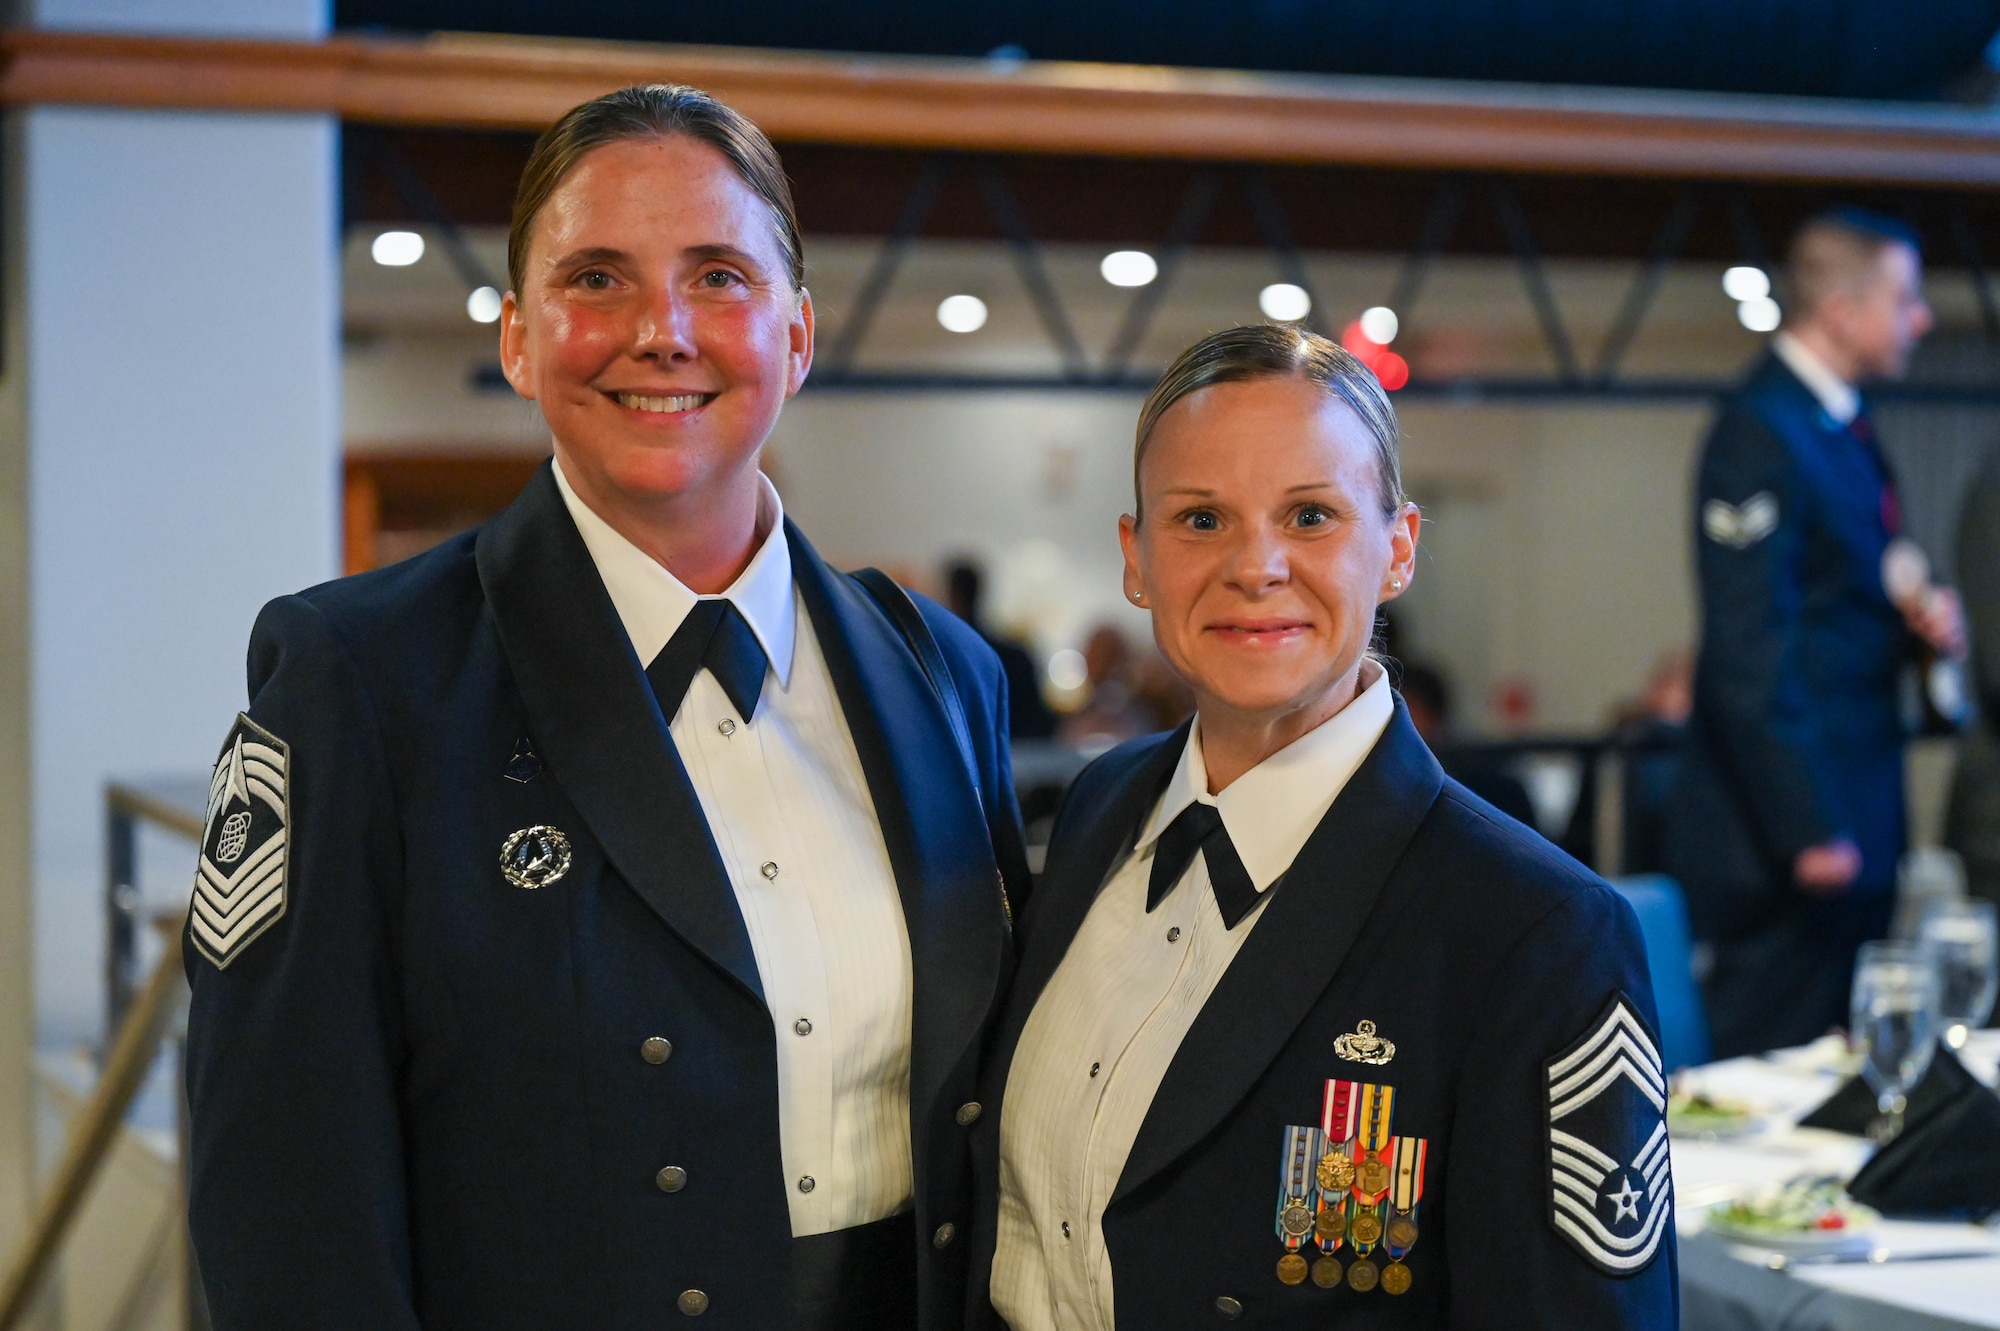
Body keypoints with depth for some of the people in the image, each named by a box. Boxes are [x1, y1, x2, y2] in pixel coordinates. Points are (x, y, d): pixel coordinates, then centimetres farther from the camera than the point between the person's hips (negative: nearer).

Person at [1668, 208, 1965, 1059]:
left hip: (1854, 818, 10)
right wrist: (1806, 831, -21)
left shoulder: (1842, 429, 16)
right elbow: (1746, 653, -19)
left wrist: (1917, 623, 4)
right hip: (1795, 833, -10)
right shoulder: (1759, 436, -15)